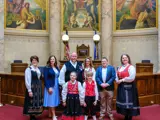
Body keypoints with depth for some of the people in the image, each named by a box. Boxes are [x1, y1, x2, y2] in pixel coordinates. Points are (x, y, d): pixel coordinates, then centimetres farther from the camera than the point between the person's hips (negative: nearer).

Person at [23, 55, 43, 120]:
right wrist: (29, 91, -19)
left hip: (38, 88, 7)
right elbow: (27, 81, -16)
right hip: (32, 88, -7)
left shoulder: (38, 69, 10)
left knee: (37, 102, 12)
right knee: (32, 102, 1)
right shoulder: (28, 69, -12)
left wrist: (40, 89, 8)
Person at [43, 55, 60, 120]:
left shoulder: (57, 68, 9)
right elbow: (46, 78, -14)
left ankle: (50, 114, 24)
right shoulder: (47, 68, -9)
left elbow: (58, 77, 12)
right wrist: (49, 87, -20)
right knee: (51, 101, -2)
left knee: (54, 100, 12)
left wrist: (59, 86, 5)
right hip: (50, 86, -7)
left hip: (56, 86, 7)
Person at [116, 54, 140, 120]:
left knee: (129, 102, -2)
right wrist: (117, 81, -5)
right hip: (121, 87, 8)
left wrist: (122, 80, -15)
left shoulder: (131, 67, -11)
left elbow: (132, 78, -22)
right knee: (123, 101, 13)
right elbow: (117, 76, 17)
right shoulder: (120, 68, 13)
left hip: (129, 87, -8)